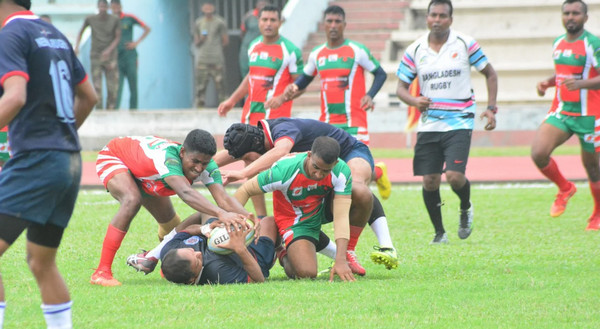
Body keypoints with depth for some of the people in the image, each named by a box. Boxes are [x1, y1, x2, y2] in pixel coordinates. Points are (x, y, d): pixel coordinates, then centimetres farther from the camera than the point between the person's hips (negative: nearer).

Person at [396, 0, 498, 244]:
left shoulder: (465, 45, -2)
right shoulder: (415, 50, 3)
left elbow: (490, 74, 8)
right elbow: (401, 87, 7)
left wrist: (491, 108, -1)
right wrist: (415, 101, -15)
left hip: (459, 123, -3)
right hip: (428, 125, 3)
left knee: (454, 175, -17)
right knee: (429, 181, -1)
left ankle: (466, 208, 16)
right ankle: (439, 232, 17)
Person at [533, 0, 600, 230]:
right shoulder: (558, 43, 10)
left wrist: (581, 83, -36)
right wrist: (547, 83, 7)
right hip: (560, 112, 5)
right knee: (538, 153, -16)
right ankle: (565, 189, 11)